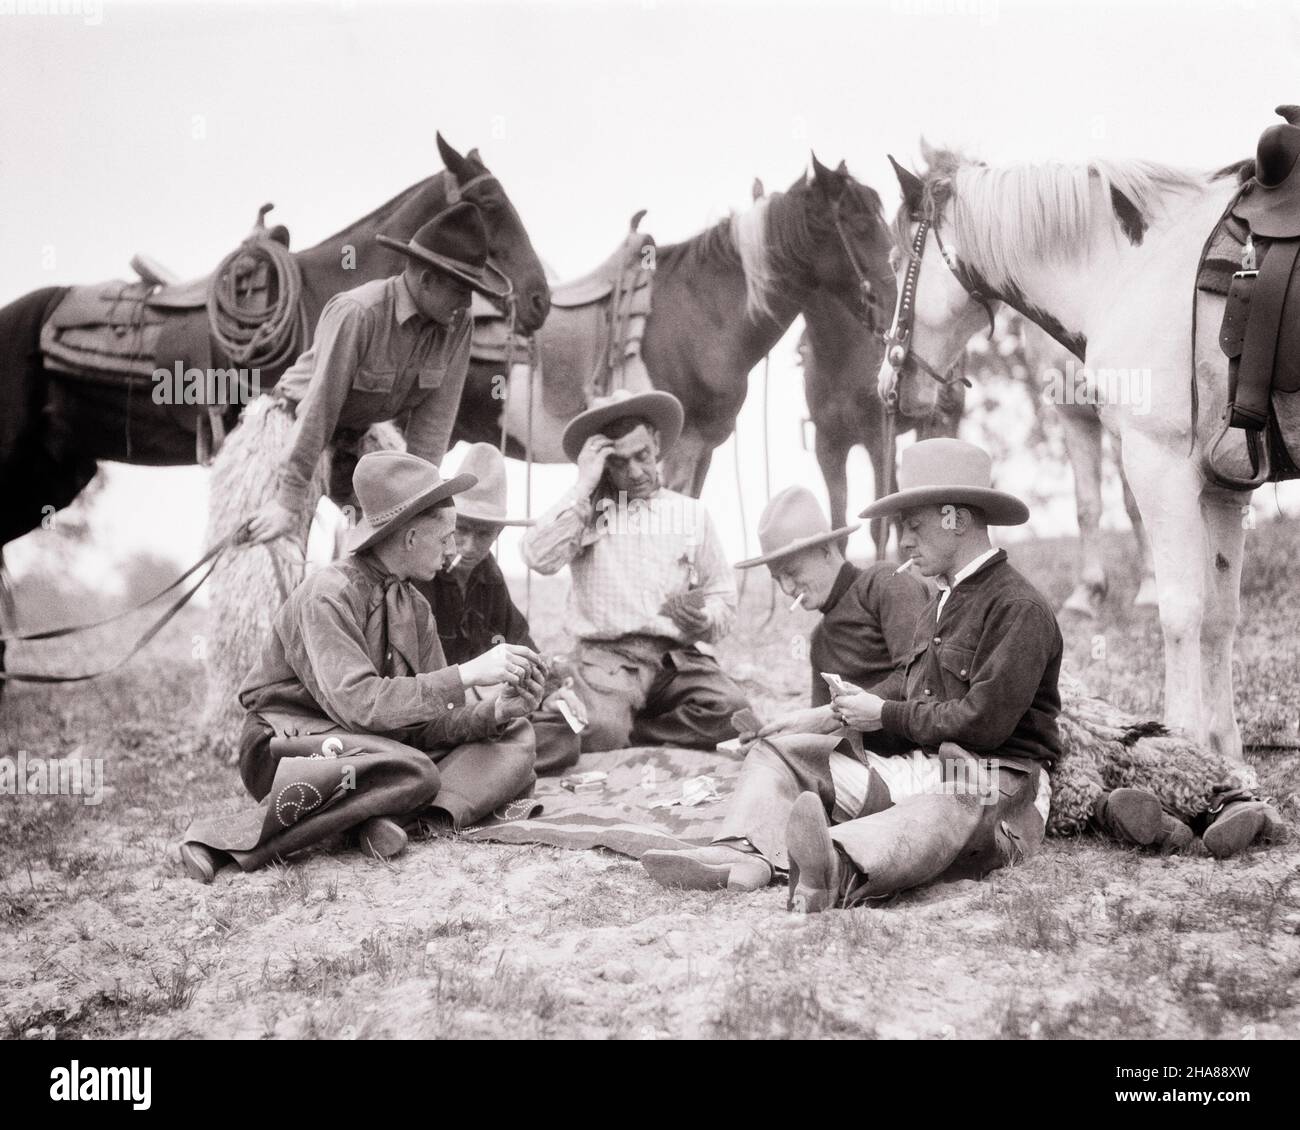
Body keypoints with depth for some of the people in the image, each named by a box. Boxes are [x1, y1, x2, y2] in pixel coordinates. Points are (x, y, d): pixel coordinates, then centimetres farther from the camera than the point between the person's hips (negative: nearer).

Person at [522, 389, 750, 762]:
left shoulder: (692, 513, 18)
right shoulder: (584, 509, 11)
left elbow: (723, 601, 17)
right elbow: (539, 557, -9)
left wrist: (702, 620, -7)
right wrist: (583, 487, -4)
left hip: (678, 657, 3)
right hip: (606, 653, -3)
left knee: (734, 713, -28)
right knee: (601, 731, -35)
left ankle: (629, 736, -10)